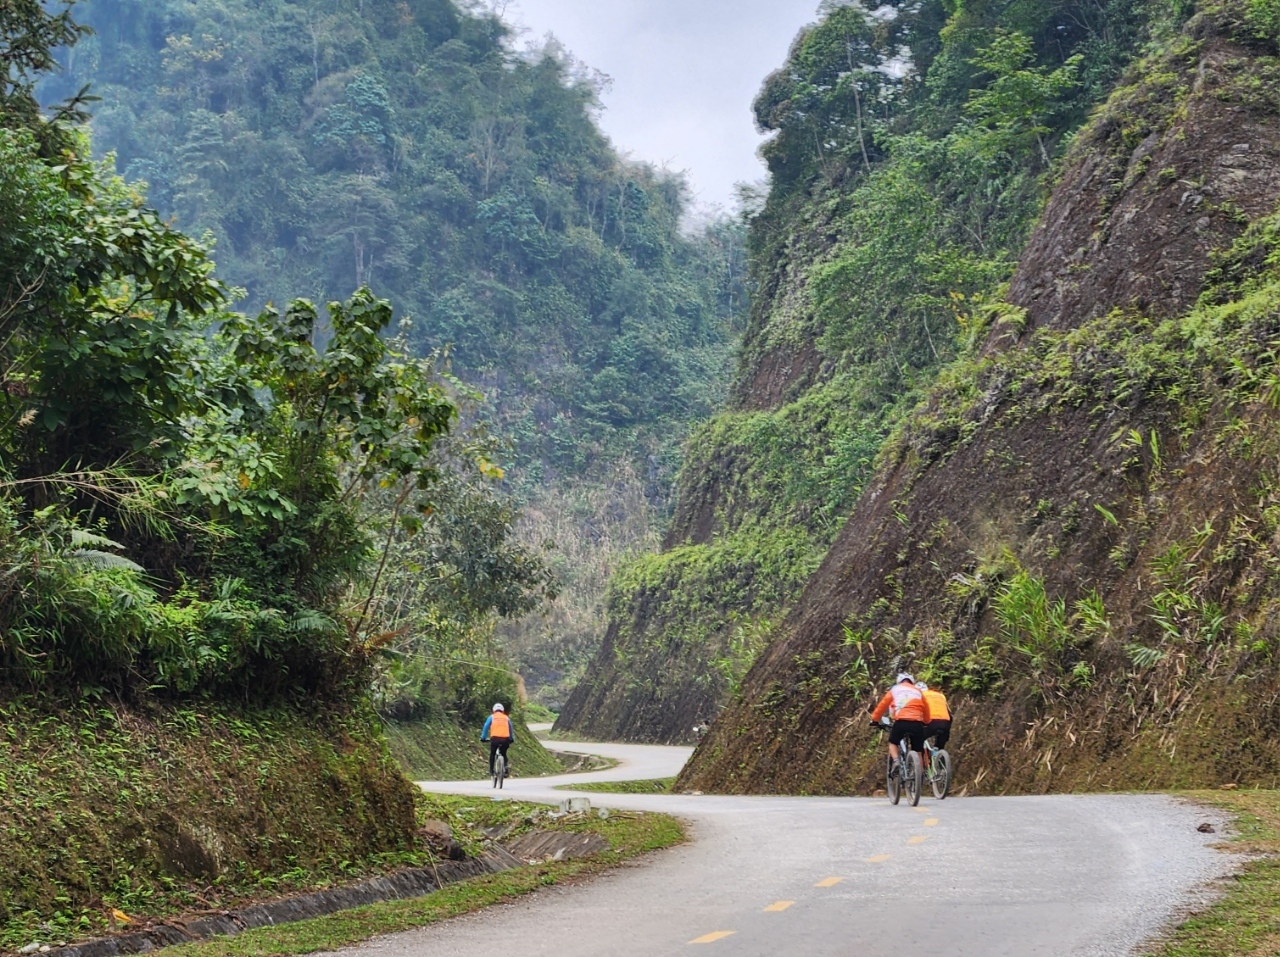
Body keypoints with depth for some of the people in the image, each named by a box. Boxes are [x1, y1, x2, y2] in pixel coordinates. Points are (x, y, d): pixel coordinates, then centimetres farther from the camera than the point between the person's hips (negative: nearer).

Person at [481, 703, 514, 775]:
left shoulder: (491, 717, 13)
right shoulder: (506, 718, 18)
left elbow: (486, 727, 10)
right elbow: (511, 729, 24)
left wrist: (483, 738, 18)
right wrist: (511, 739, 35)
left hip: (495, 739, -2)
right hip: (505, 739, 2)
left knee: (492, 754, 19)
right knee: (503, 754, 21)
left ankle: (491, 770, 14)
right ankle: (506, 765, -5)